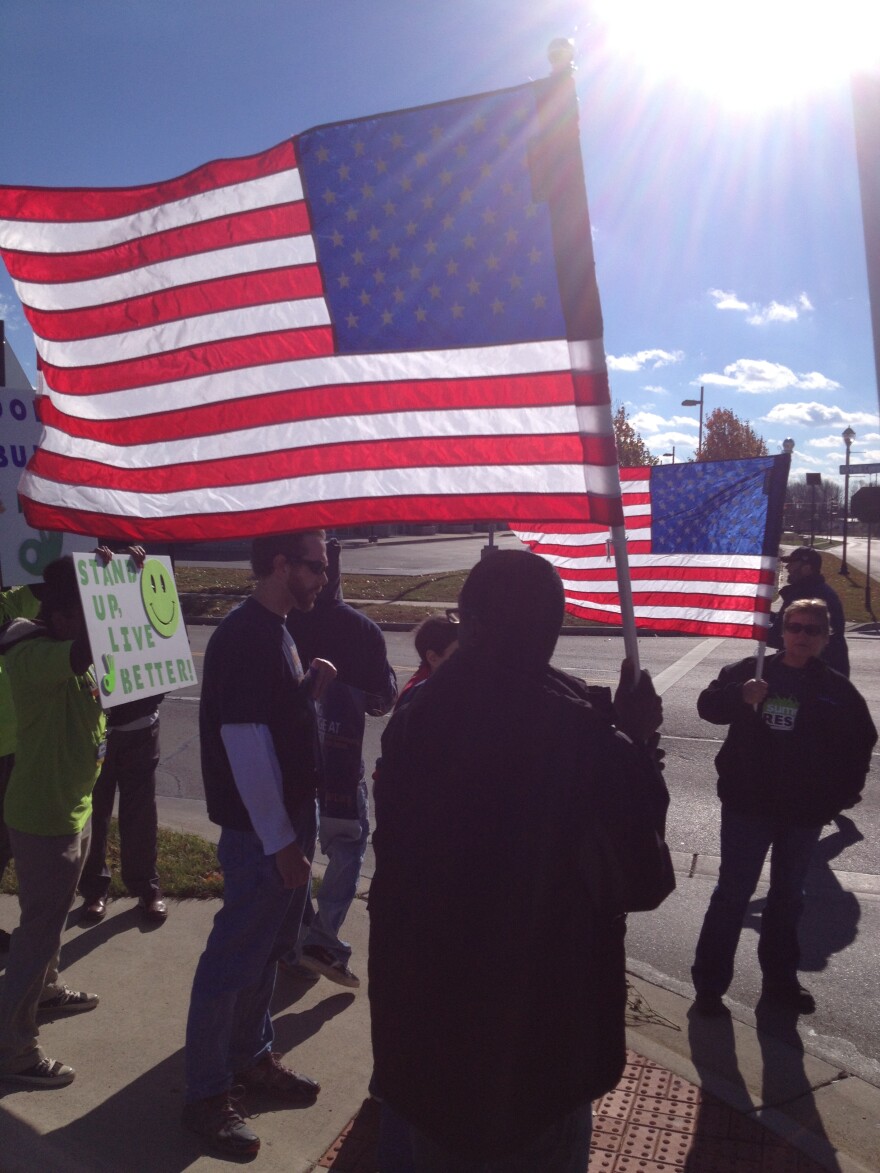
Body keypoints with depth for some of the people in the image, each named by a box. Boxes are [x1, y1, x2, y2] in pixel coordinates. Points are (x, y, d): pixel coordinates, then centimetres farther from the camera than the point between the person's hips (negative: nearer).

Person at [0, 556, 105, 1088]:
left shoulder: (65, 646, 2)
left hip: (72, 806, 9)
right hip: (44, 815, -9)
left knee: (55, 914, 27)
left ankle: (46, 989, 48)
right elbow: (88, 651, -49)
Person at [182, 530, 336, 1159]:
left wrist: (310, 687, -2)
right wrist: (280, 844, -21)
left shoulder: (275, 630, 8)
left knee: (268, 947, 21)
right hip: (261, 831, -10)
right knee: (235, 956, 4)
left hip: (291, 816, 10)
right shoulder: (244, 637, -22)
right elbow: (245, 744, -25)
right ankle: (206, 1094, 21)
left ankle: (251, 1057, 39)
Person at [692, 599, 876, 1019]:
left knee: (788, 897, 18)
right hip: (747, 806, -2)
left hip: (805, 814, 3)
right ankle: (708, 983, 12)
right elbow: (708, 705, -7)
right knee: (733, 895, 2)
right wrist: (740, 696, -27)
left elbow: (860, 746, 9)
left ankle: (780, 978, 34)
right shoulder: (750, 670, -5)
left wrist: (841, 796, 2)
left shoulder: (838, 690, 2)